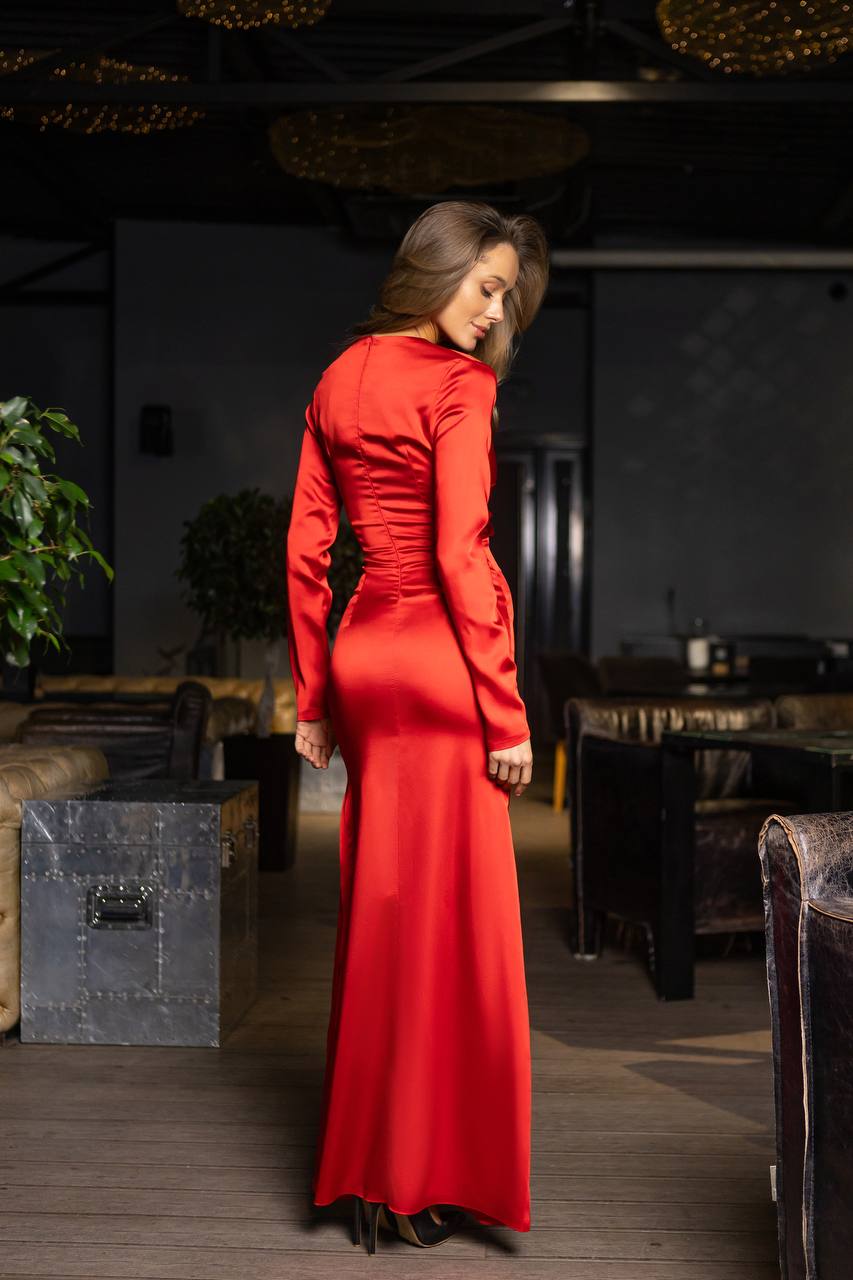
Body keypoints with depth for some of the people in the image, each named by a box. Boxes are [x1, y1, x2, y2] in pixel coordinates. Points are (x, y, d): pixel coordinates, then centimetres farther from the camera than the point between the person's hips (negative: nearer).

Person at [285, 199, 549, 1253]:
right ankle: (425, 1175, 14)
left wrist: (312, 695, 15)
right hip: (439, 659, -7)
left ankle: (363, 1166, 25)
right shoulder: (458, 386, -10)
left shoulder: (337, 382, 12)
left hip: (363, 652, 7)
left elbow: (305, 551, 11)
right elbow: (460, 557, -17)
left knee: (377, 909, 14)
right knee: (448, 917, 3)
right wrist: (505, 713, -13)